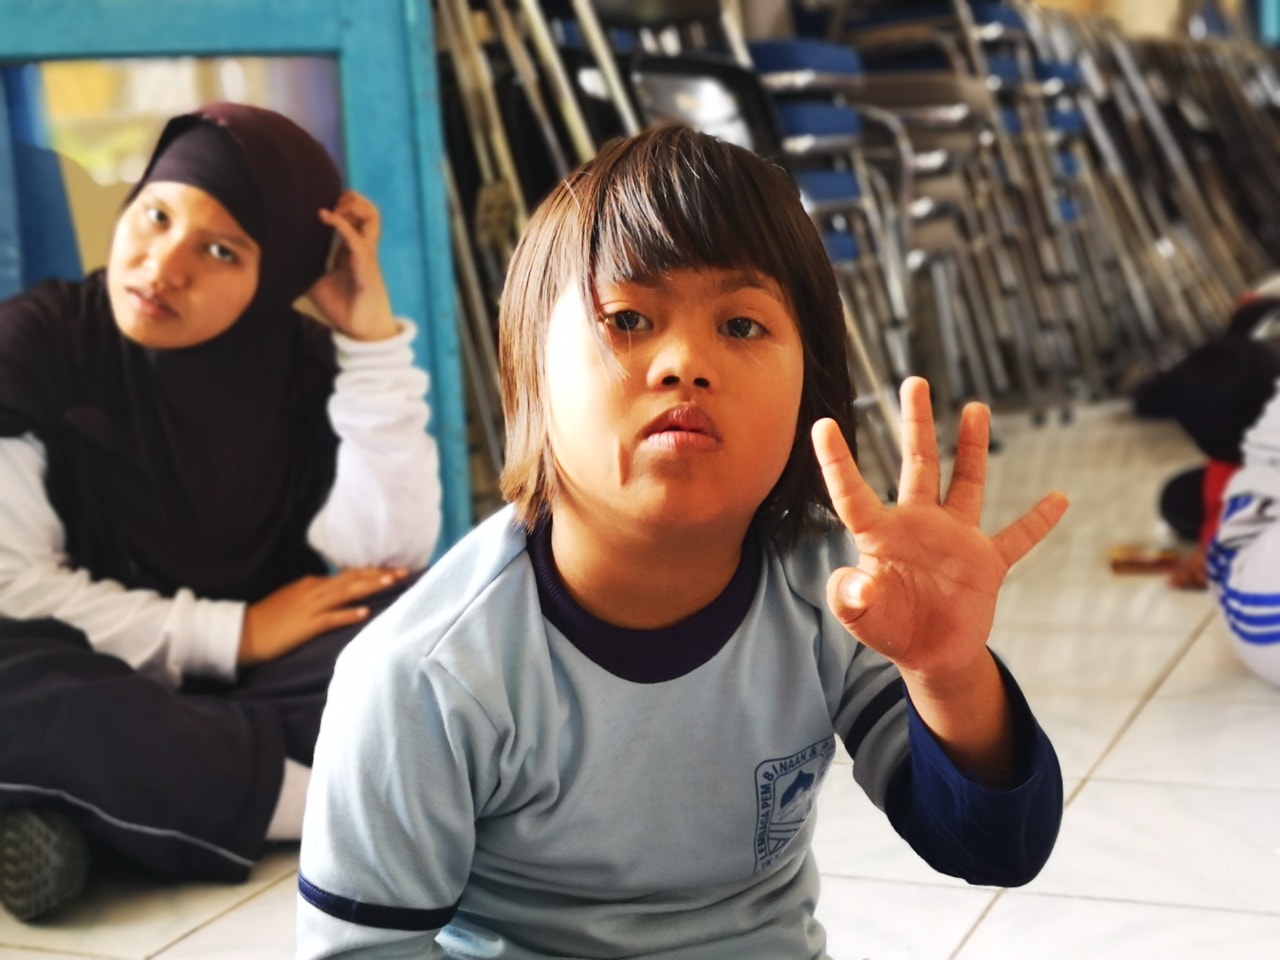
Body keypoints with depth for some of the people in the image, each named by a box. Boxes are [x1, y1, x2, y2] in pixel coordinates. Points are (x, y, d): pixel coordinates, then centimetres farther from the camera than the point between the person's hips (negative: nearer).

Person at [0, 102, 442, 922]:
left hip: (259, 691, 4)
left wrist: (373, 338, -17)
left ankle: (90, 812, -27)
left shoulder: (303, 364, 0)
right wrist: (228, 635, -17)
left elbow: (390, 555, -13)